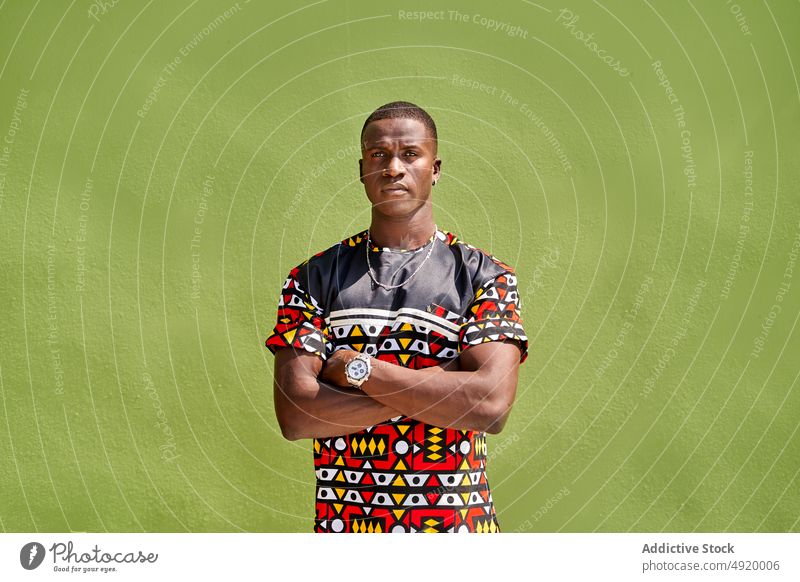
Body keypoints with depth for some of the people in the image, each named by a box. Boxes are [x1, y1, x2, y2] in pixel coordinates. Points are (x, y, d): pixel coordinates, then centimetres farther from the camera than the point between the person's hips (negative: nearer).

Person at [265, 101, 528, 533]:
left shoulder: (485, 276, -3)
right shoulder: (315, 277, 0)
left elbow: (492, 406, -17)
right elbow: (294, 414, -11)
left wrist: (356, 367, -14)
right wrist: (434, 384, -15)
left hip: (455, 518, 0)